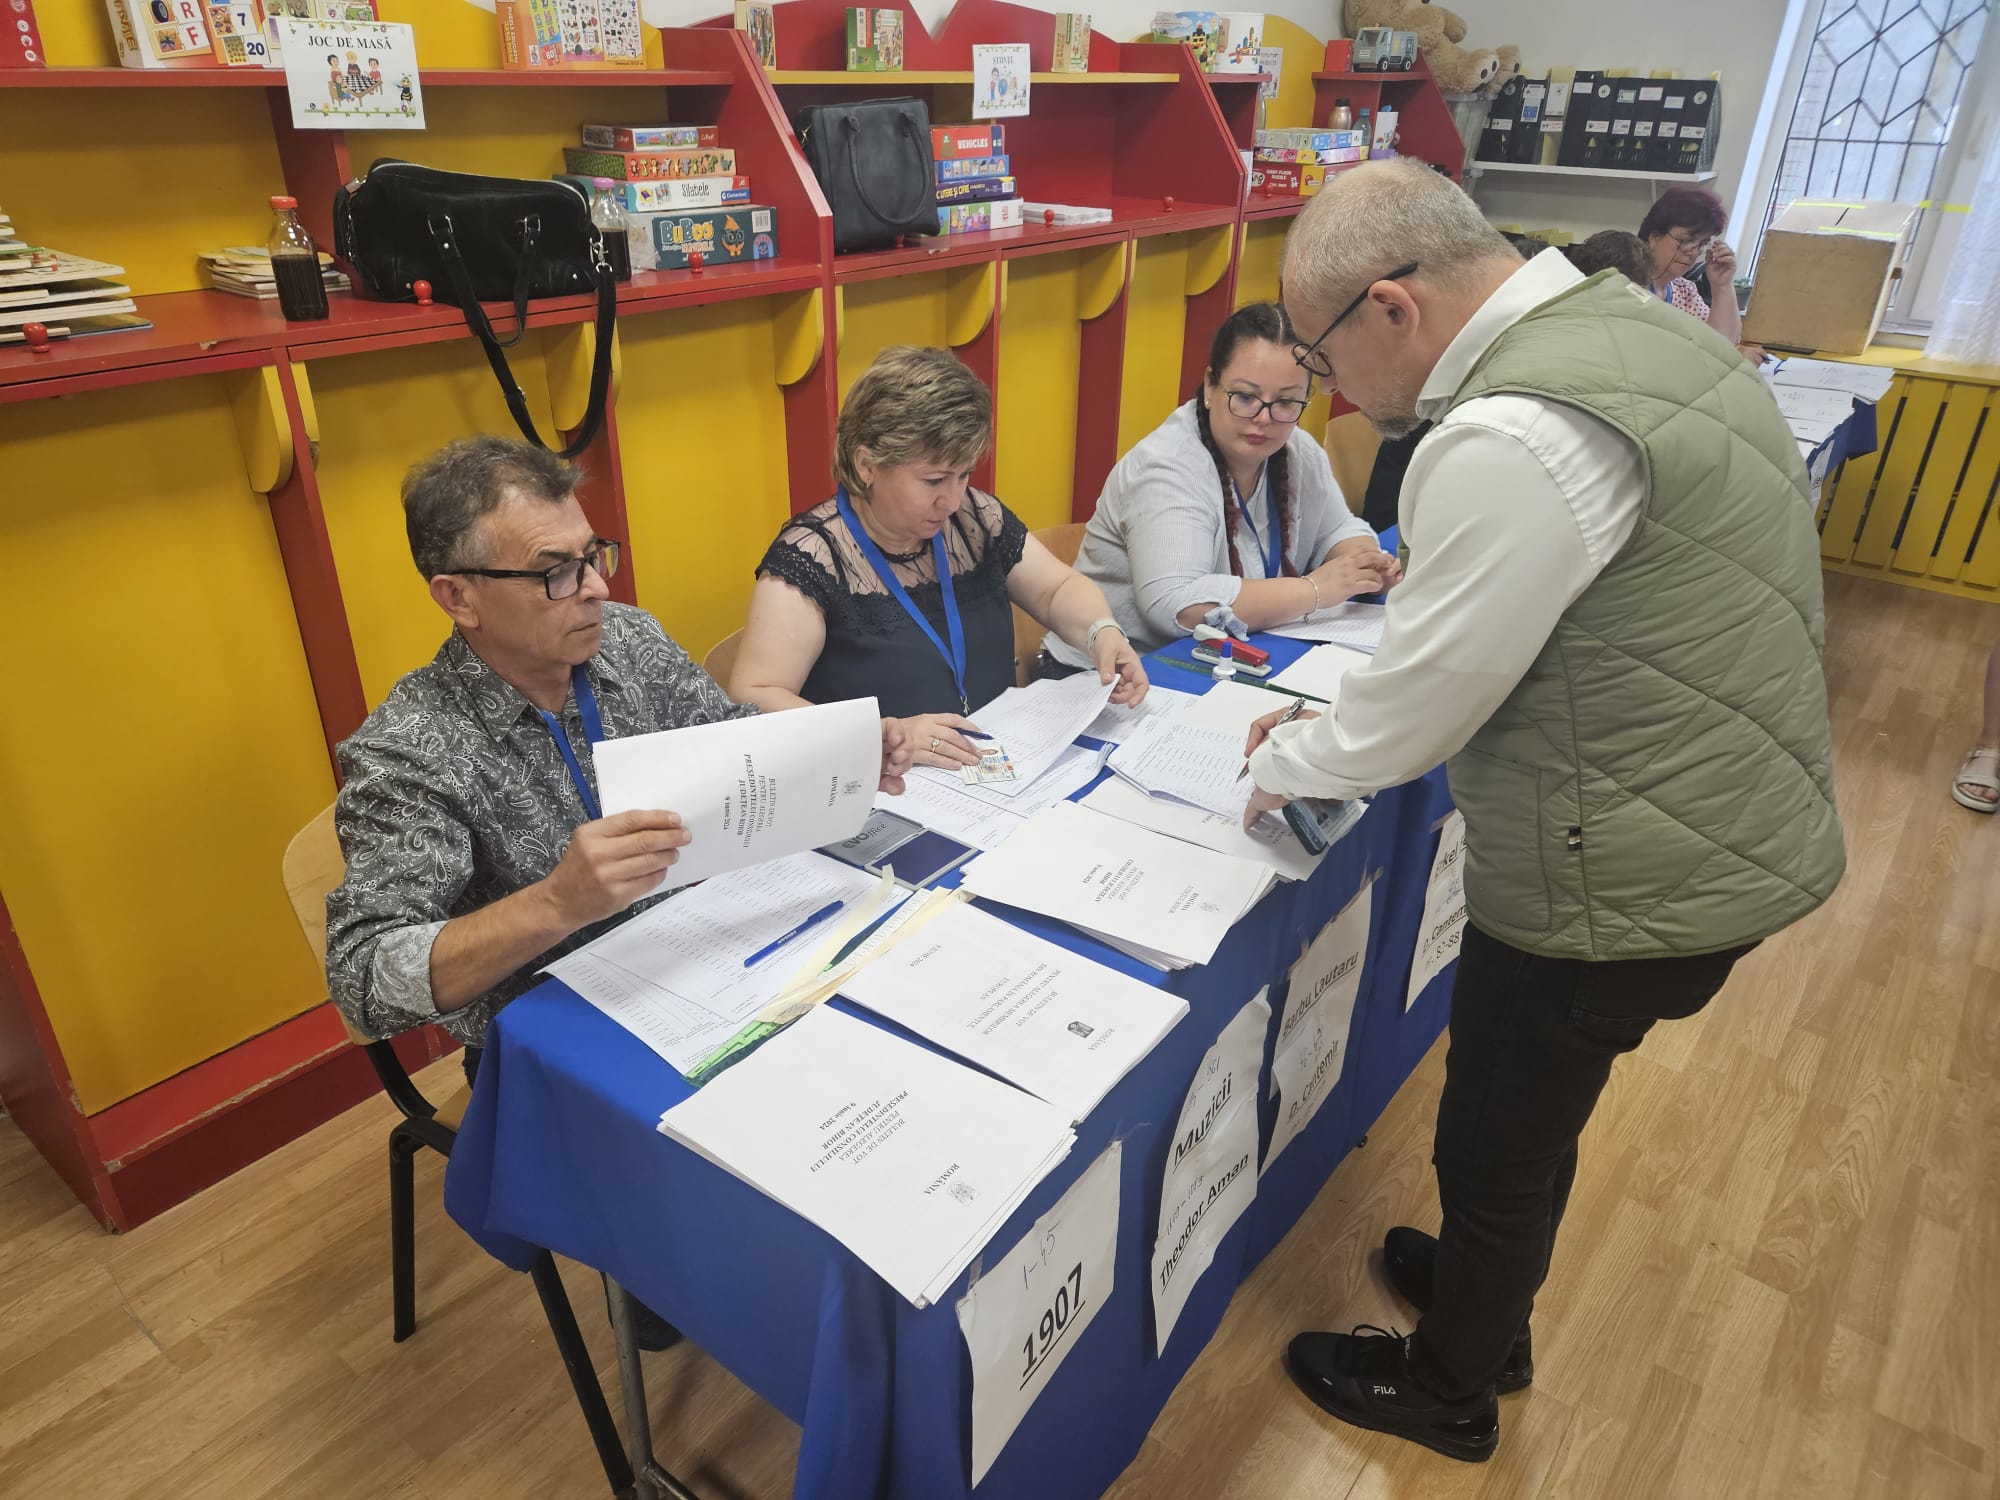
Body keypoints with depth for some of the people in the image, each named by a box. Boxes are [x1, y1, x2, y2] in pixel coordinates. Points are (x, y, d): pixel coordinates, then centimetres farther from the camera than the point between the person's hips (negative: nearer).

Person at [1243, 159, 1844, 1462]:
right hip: (1710, 831, 9)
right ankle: (1490, 1304, 54)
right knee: (1530, 1122, 28)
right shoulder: (1620, 319, 4)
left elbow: (1416, 712, -19)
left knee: (1497, 1148, 15)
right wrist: (1344, 724, 10)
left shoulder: (1515, 436, -28)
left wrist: (1289, 762, 0)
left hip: (1626, 884, -9)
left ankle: (1449, 1391, 42)